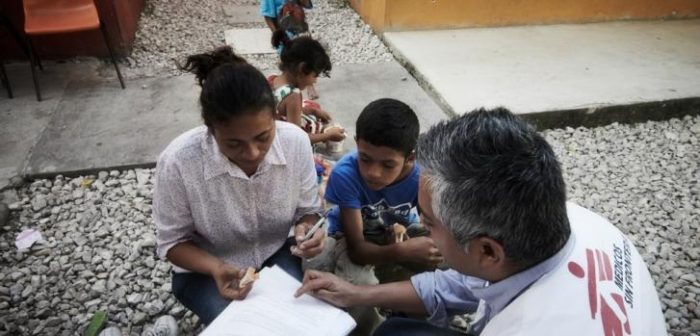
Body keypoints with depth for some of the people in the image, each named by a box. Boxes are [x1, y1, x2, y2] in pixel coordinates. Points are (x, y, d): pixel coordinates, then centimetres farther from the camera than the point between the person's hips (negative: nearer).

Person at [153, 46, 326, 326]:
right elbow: (172, 242, -13)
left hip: (276, 254, 2)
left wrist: (305, 229, -29)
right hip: (204, 268, -1)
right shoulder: (178, 162, -29)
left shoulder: (295, 141, -22)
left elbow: (308, 210, -6)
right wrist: (217, 269, -30)